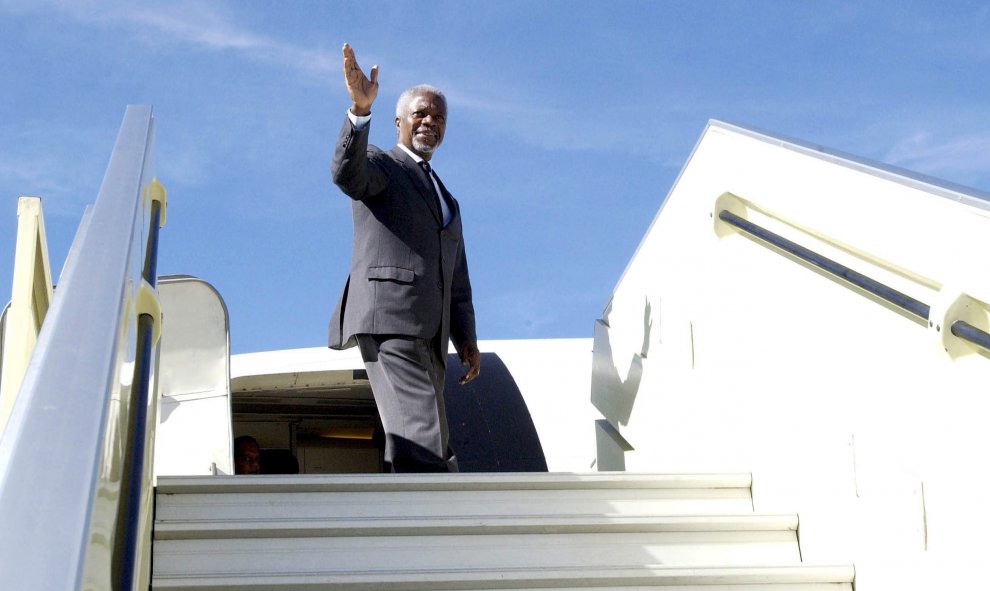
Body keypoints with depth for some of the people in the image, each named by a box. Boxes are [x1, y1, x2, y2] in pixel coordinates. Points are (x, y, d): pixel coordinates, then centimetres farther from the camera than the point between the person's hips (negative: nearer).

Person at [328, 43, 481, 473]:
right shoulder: (379, 165, 8)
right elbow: (346, 171, -18)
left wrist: (466, 339, 13)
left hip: (428, 335, 8)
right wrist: (360, 109, -34)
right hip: (388, 320, -8)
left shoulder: (447, 201, 30)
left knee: (430, 448, 4)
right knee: (421, 439, -20)